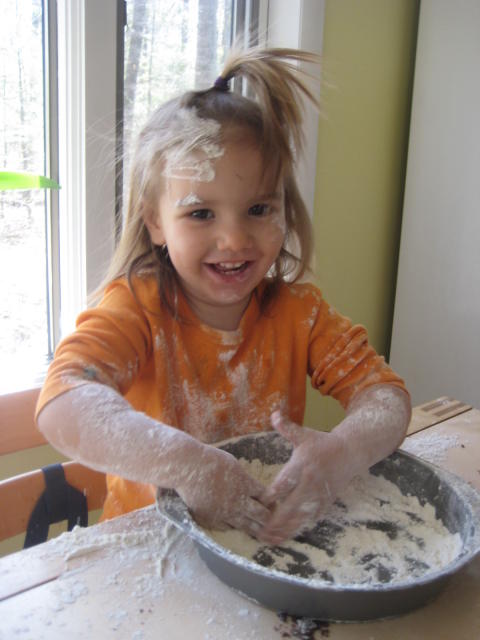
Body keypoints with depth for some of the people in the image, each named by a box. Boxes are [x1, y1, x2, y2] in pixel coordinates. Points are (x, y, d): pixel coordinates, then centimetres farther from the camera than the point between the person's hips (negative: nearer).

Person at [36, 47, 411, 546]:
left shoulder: (297, 311, -4)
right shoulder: (135, 309, -14)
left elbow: (386, 394, -9)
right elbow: (62, 405, -30)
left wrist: (342, 452, -32)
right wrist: (187, 463, -45)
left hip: (275, 539, 4)